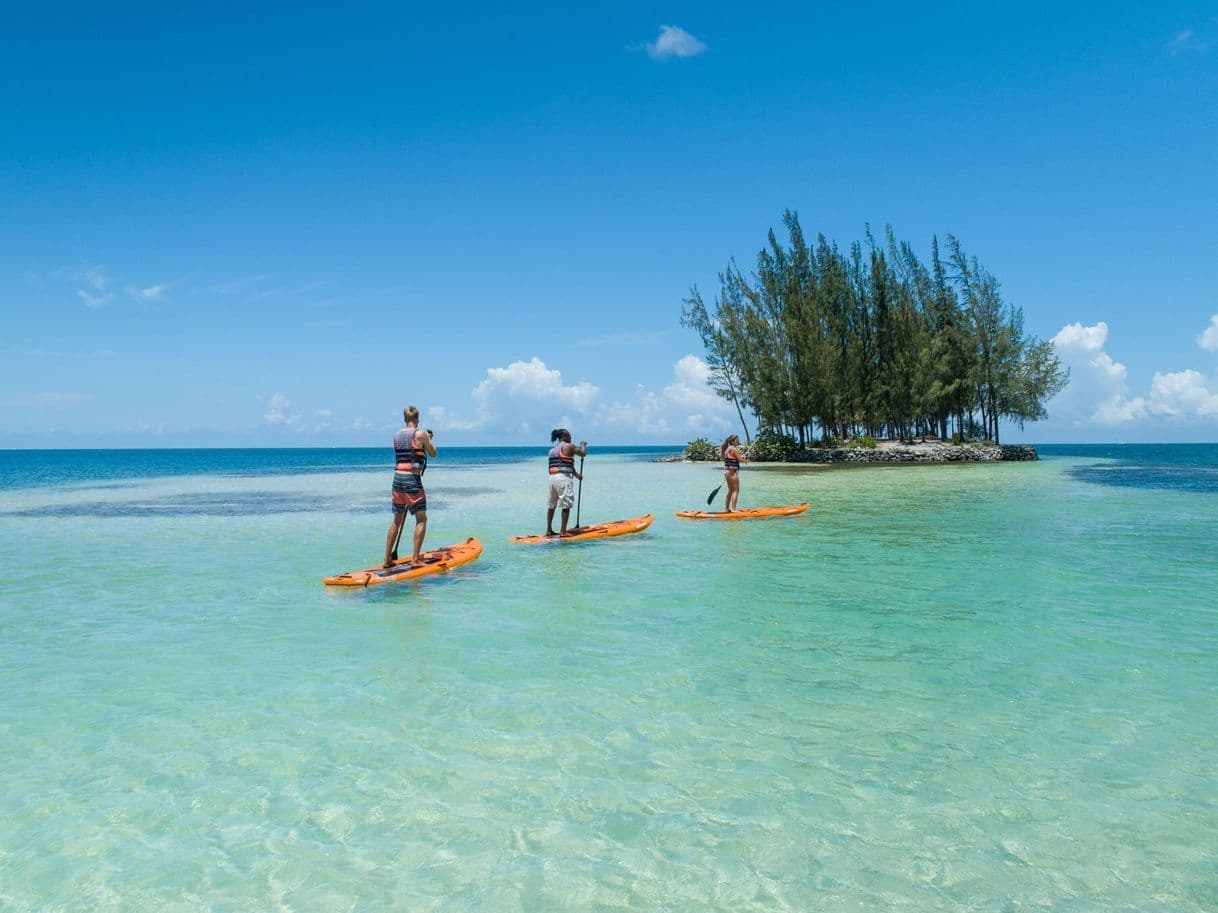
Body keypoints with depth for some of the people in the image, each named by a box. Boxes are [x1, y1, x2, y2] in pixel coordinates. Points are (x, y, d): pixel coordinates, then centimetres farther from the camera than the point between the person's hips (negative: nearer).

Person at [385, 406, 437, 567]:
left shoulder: (396, 436, 10)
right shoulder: (421, 434, -5)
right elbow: (433, 453, 8)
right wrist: (428, 440, 23)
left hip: (397, 477, 6)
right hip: (412, 478, -6)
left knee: (397, 520, 16)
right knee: (421, 519, 3)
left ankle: (388, 559, 18)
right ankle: (415, 559, -3)